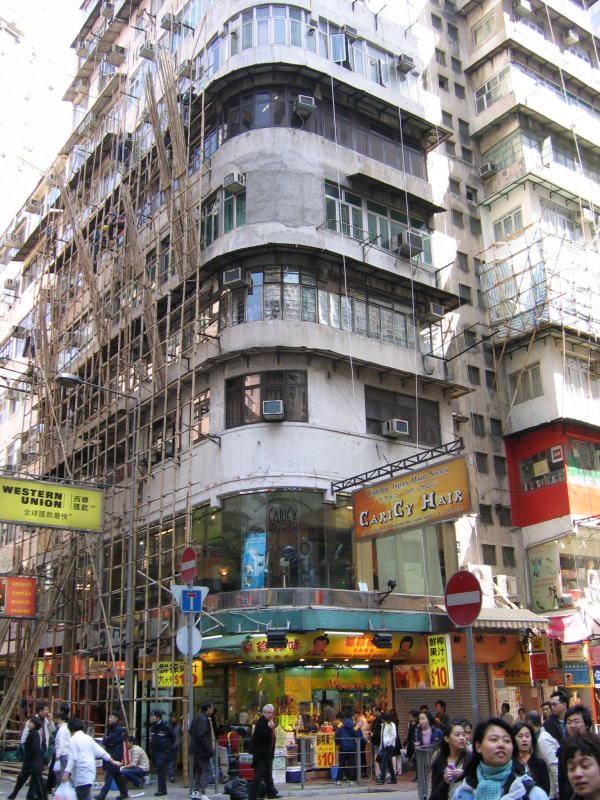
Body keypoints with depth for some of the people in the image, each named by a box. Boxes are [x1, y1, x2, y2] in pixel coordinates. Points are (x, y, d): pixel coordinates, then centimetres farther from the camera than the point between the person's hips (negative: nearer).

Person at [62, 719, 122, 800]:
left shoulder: (74, 739, -5)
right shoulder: (88, 738, 17)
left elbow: (72, 758, -16)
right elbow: (101, 751, 18)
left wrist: (66, 772, -19)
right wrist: (113, 762, 23)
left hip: (81, 772, -8)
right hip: (90, 771, 8)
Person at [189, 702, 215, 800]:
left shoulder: (197, 717, 12)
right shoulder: (203, 719, -19)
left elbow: (191, 732, 19)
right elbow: (202, 736, -26)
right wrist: (210, 749, -22)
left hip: (196, 749, 10)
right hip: (201, 750, -10)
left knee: (199, 770, 16)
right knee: (207, 770, -4)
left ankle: (195, 791, 19)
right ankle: (201, 792, -5)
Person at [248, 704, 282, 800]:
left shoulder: (269, 721, 10)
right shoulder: (261, 722, -20)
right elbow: (260, 736, -30)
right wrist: (269, 728, -37)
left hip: (267, 752, 10)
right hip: (260, 753, -10)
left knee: (268, 774, 20)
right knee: (259, 776, -7)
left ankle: (272, 792, 31)